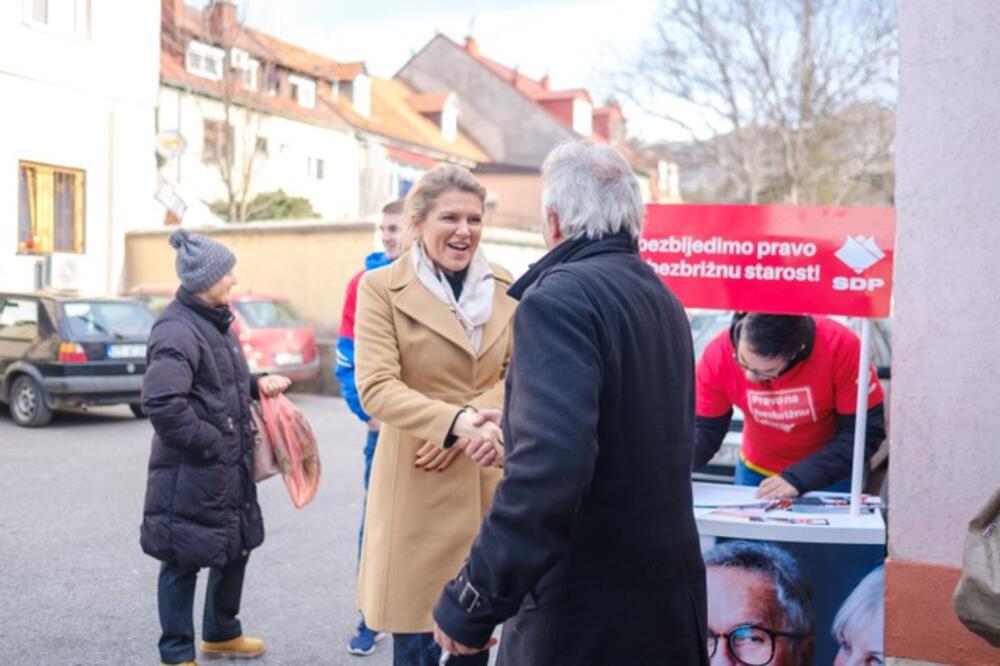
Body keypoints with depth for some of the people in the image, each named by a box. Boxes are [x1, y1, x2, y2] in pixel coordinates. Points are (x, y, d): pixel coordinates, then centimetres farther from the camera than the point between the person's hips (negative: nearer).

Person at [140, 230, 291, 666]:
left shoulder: (215, 321, 12)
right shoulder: (177, 330, -20)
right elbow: (162, 403, -30)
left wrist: (258, 384, 5)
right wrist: (210, 442, -21)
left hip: (229, 465, 10)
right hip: (189, 472, -10)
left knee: (236, 547, 21)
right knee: (183, 561, 4)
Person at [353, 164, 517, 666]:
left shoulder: (504, 286, 6)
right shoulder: (381, 287, -7)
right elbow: (376, 387, -15)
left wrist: (477, 424, -14)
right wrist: (455, 421, -29)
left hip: (489, 478, 4)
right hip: (417, 481, -3)